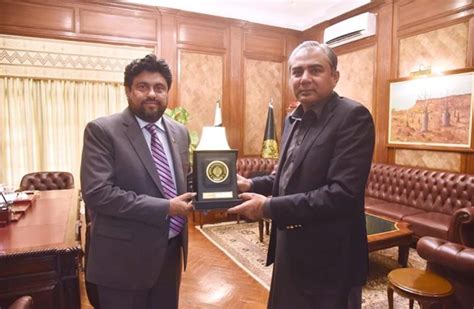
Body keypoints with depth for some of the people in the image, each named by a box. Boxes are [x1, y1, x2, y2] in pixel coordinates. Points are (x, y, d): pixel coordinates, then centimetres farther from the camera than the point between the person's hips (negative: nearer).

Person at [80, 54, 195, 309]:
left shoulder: (179, 132, 5)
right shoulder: (102, 131, -12)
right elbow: (97, 192, -21)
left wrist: (199, 193, -7)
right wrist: (165, 208, -22)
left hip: (170, 250, 6)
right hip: (125, 257, -5)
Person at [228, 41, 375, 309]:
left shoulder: (353, 116, -18)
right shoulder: (294, 120, 7)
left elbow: (343, 193, -26)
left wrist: (269, 207, -24)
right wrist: (250, 185, -2)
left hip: (328, 258, -7)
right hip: (290, 249, 8)